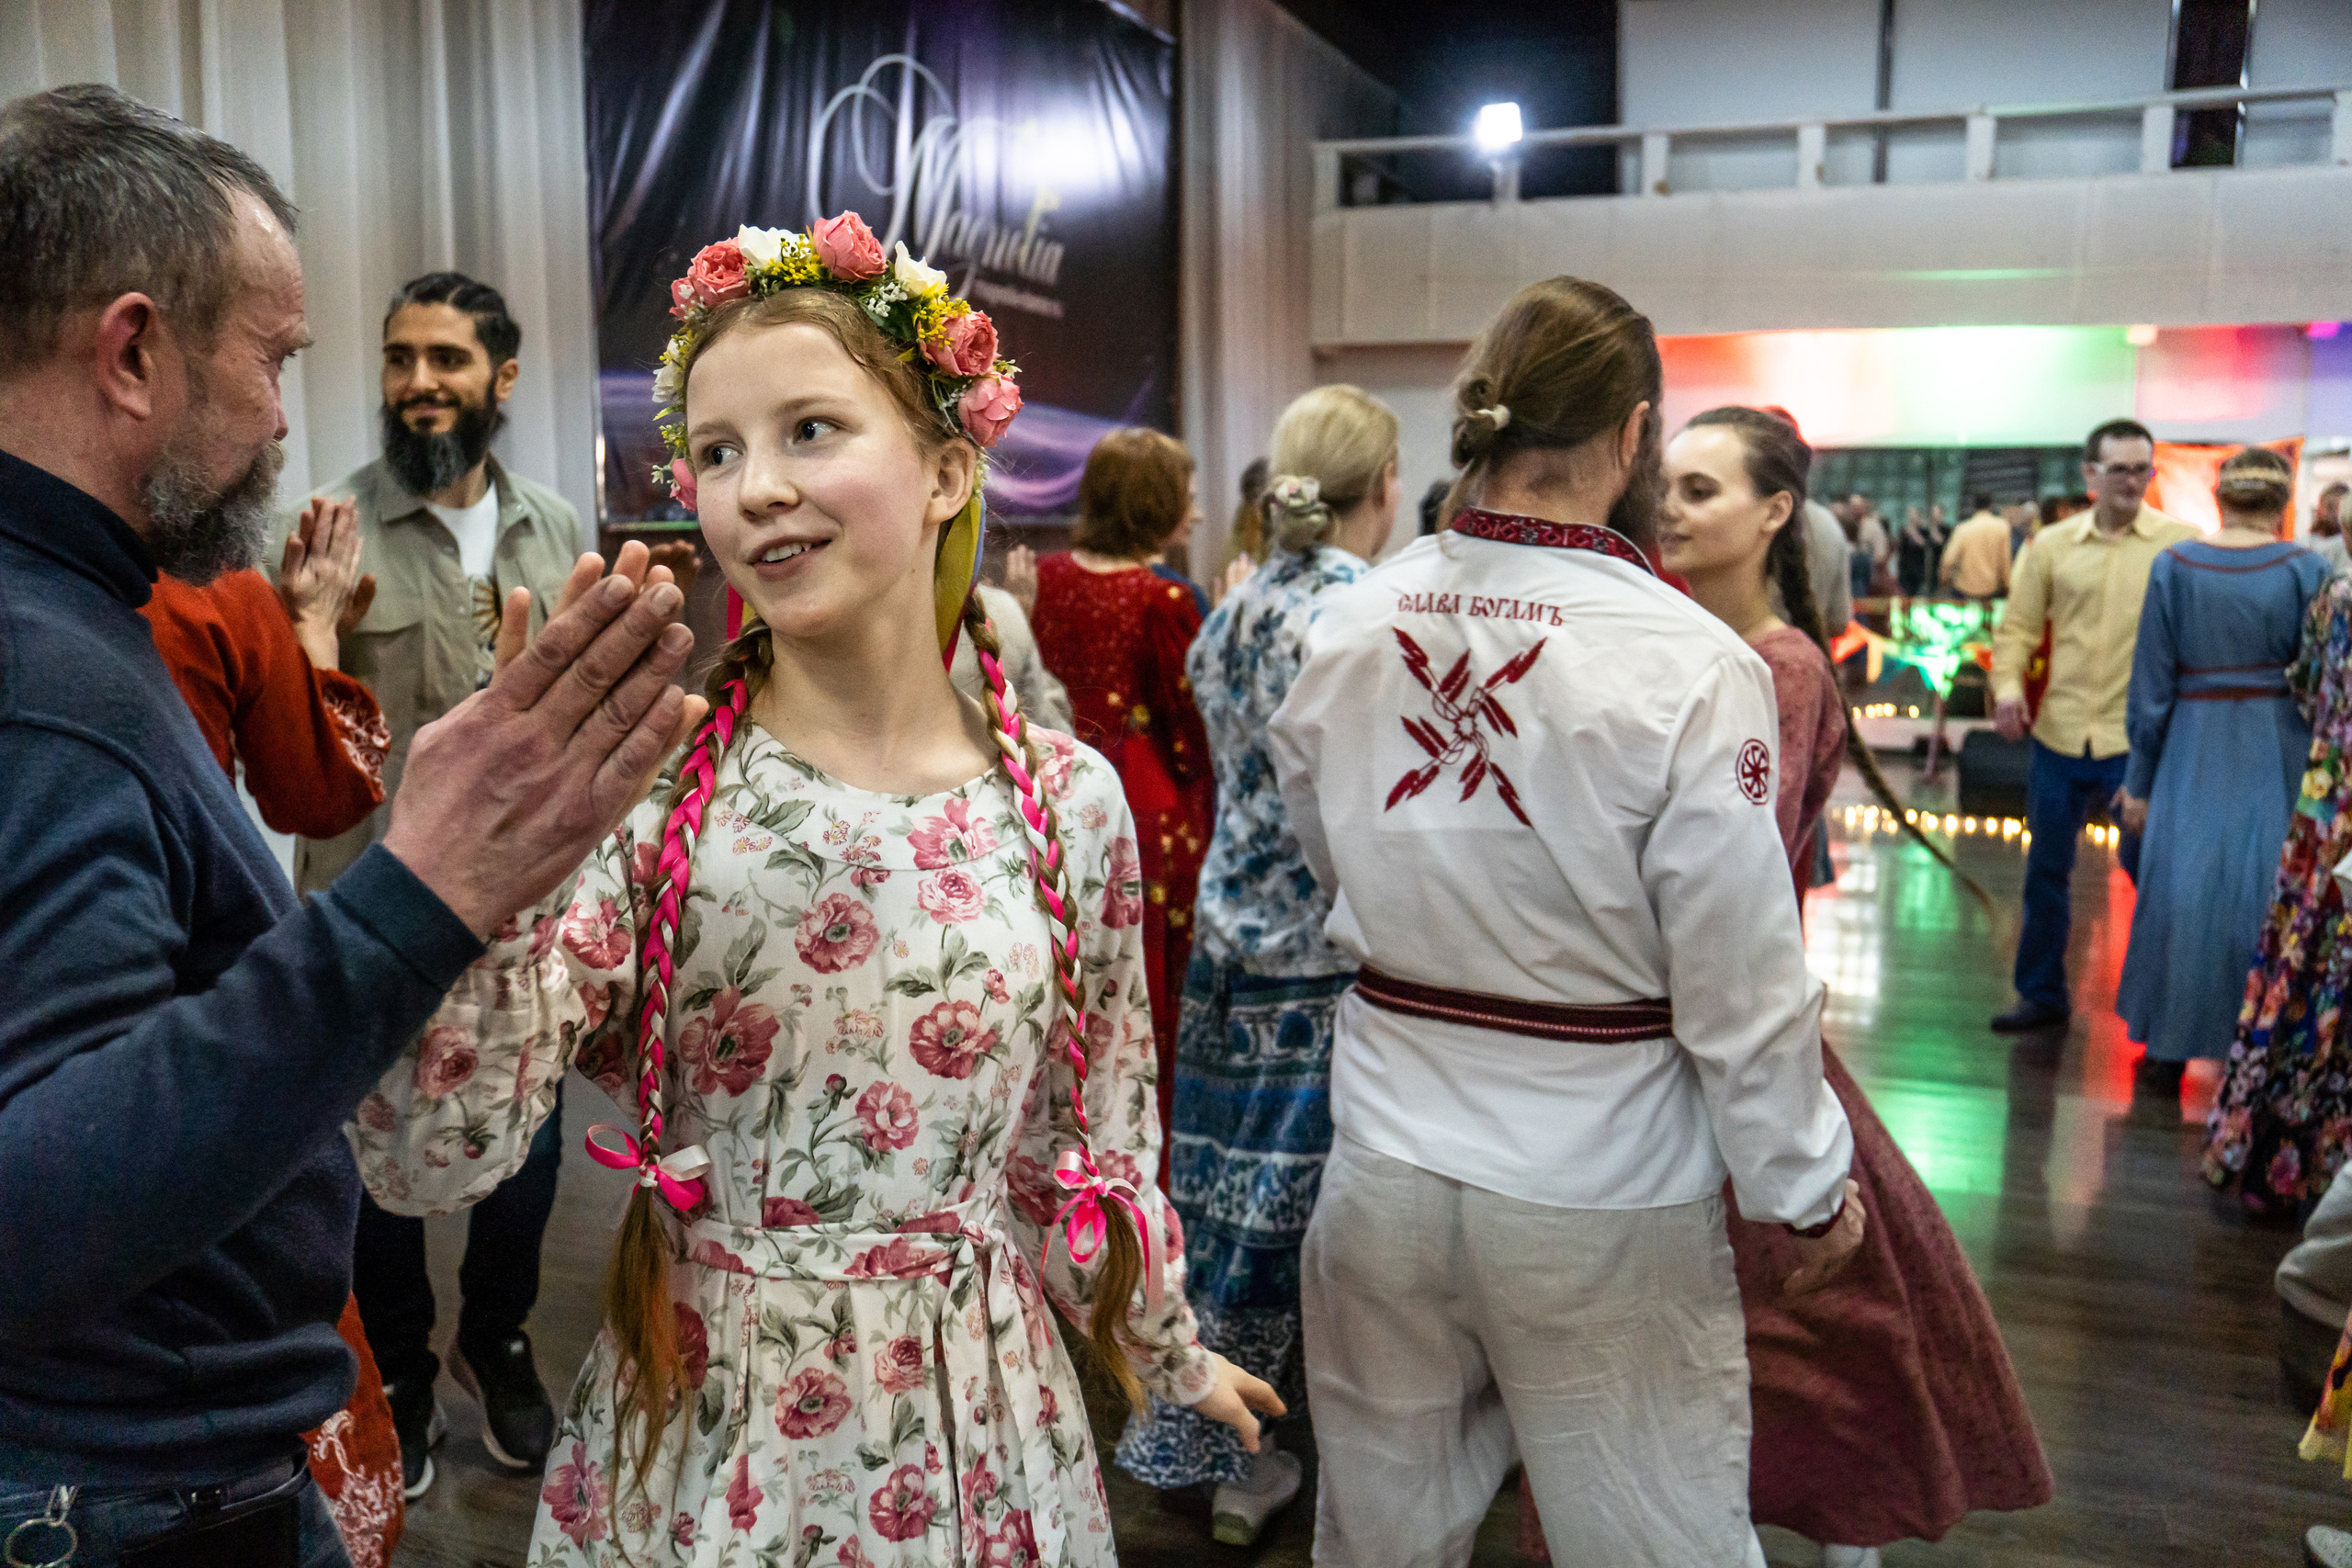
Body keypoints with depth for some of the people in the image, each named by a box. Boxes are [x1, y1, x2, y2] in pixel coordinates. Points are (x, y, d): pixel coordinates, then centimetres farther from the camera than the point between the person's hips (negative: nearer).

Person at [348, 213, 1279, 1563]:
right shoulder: (639, 788, -14)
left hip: (984, 1428, 2)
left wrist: (1169, 1349, 17)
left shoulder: (1070, 798, -8)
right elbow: (431, 1160, -21)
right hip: (696, 1443, -1)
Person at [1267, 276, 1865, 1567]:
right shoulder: (1690, 665, -18)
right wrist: (1809, 1187, 1)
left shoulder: (1346, 627, -5)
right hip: (1599, 1196, -3)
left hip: (1384, 1166, 4)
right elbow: (1741, 985, -13)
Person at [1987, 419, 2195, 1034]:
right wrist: (2007, 685, -11)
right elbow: (2018, 627, 7)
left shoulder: (2180, 544, -2)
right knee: (2046, 869, 13)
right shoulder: (2052, 545, 5)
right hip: (2058, 735, 3)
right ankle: (2042, 995, 29)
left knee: (2148, 867, 4)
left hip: (2141, 739, -3)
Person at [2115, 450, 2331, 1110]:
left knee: (2182, 893, 10)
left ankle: (2168, 1053, 17)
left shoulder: (2173, 566, -5)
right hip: (2278, 755, 0)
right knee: (2264, 895, 11)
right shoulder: (2307, 571, -6)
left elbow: (2151, 685, -3)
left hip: (2195, 752, 0)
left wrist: (2139, 781, 4)